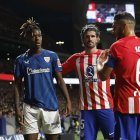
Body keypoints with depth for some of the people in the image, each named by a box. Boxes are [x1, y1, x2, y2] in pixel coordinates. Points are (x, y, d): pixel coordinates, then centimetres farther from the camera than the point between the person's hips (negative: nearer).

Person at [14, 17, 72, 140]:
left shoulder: (52, 56, 4)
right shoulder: (21, 60, 4)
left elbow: (60, 80, 4)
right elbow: (18, 86, 5)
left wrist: (68, 101, -7)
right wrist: (17, 108, -4)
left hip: (50, 106, 1)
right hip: (30, 108, -1)